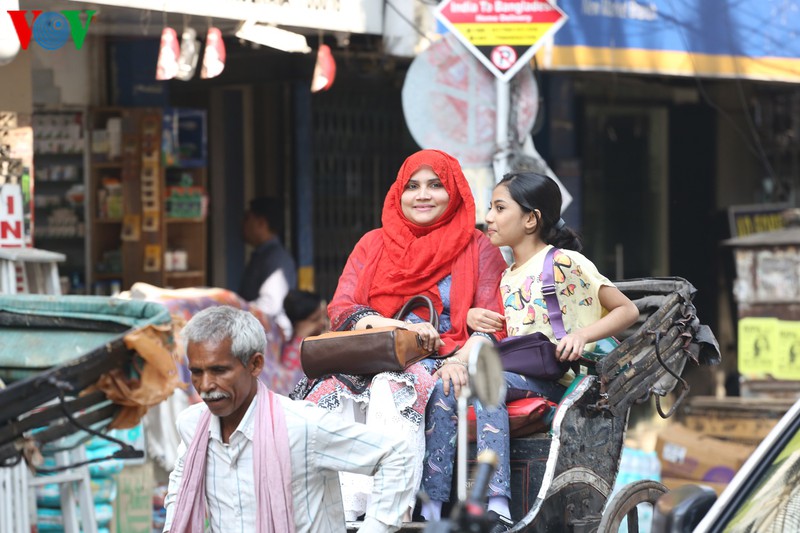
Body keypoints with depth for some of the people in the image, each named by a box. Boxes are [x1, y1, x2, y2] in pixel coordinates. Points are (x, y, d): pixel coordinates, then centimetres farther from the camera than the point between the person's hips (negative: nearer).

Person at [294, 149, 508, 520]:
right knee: (330, 391, -31)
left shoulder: (478, 249, 11)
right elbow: (340, 309, 6)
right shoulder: (374, 245, 19)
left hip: (442, 367, -3)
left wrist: (460, 361, -21)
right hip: (374, 362, 3)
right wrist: (395, 326, -15)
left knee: (394, 388, -37)